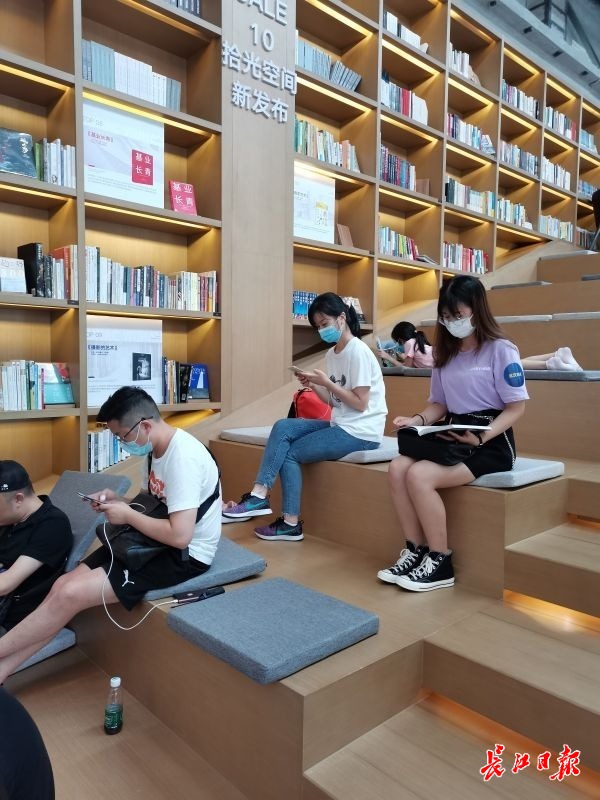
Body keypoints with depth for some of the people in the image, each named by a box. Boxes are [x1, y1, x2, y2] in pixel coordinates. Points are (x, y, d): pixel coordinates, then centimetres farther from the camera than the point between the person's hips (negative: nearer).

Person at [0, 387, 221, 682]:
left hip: (185, 554, -9)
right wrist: (118, 501, -1)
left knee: (71, 594, -14)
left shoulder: (182, 457, -26)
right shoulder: (157, 449, 5)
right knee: (63, 584, -3)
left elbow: (180, 536, -30)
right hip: (157, 540, 9)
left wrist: (127, 515, -17)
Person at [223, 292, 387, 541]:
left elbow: (360, 403, -16)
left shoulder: (358, 352, -13)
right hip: (341, 425, 8)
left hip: (360, 432, -8)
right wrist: (314, 385, -5)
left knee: (290, 453, -8)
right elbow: (334, 401, 11)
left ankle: (291, 524, 4)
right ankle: (259, 495, -14)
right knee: (283, 427, -9)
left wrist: (326, 382, -16)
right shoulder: (332, 354, 13)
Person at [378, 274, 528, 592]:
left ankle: (440, 562, -10)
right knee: (397, 468, -19)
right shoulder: (446, 353, 13)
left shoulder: (500, 350, -7)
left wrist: (482, 437, -25)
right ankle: (415, 550, -6)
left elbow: (516, 408, -9)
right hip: (454, 437, 7)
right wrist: (417, 420, -6)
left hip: (491, 444, -6)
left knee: (419, 475, -27)